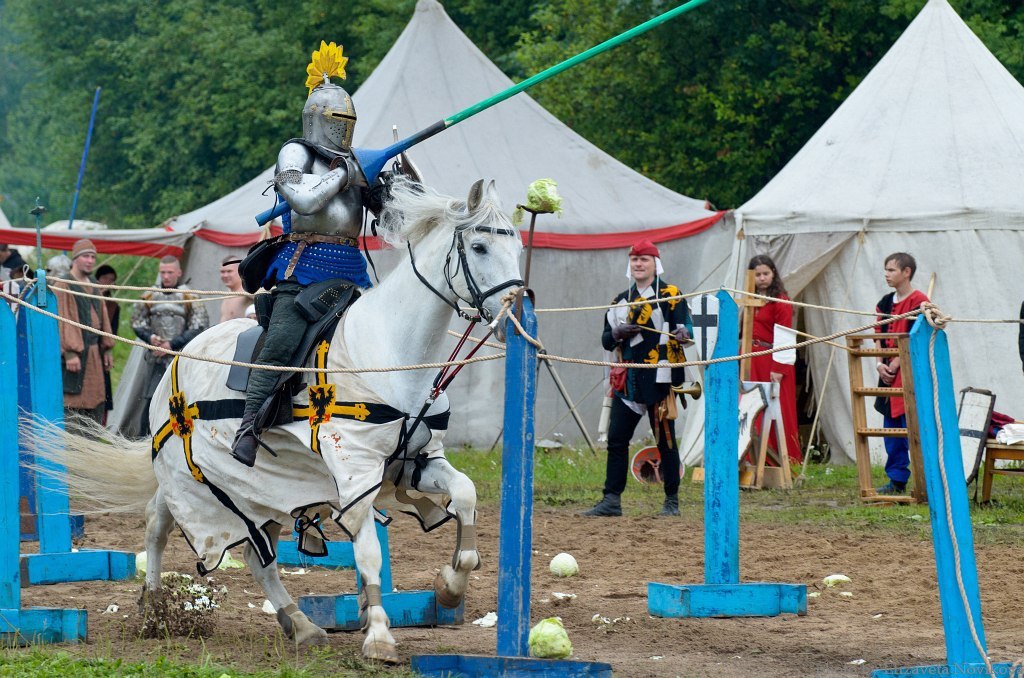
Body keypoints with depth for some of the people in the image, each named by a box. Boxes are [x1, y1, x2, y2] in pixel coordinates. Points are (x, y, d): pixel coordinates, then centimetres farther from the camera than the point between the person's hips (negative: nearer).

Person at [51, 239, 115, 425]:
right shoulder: (62, 285, -8)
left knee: (96, 401, 9)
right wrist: (70, 352, -21)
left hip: (94, 353, 8)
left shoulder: (93, 285, 17)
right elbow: (63, 320, -14)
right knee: (72, 404, -10)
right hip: (75, 353, -8)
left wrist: (108, 348, 15)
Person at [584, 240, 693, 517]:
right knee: (616, 439, 2)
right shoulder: (622, 301, 16)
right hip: (628, 380, 5)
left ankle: (672, 501, 6)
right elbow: (606, 339, 16)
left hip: (659, 379, -5)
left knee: (665, 439, -1)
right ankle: (612, 499, 5)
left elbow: (685, 326, -9)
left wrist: (683, 333, -32)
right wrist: (617, 333, -6)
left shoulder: (671, 295, 1)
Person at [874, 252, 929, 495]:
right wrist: (881, 364, 0)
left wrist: (896, 364, -14)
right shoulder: (885, 303, 15)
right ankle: (897, 480, 14)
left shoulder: (918, 302, -8)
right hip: (889, 375, 8)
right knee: (891, 428, 8)